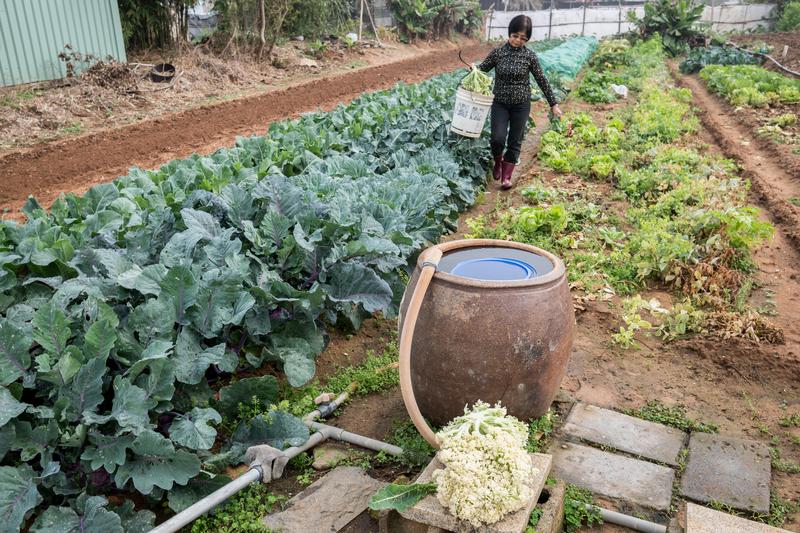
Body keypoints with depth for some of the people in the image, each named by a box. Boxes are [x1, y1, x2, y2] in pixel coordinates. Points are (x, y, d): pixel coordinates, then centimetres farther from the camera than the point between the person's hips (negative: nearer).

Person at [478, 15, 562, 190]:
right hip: (500, 103, 0)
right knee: (498, 138, -14)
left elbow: (542, 80, 1)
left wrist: (553, 103, 3)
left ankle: (506, 176, 19)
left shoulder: (529, 56, -6)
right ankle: (498, 162, 19)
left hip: (521, 105, 0)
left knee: (515, 142, 4)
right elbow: (482, 69, 6)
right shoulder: (497, 52, -5)